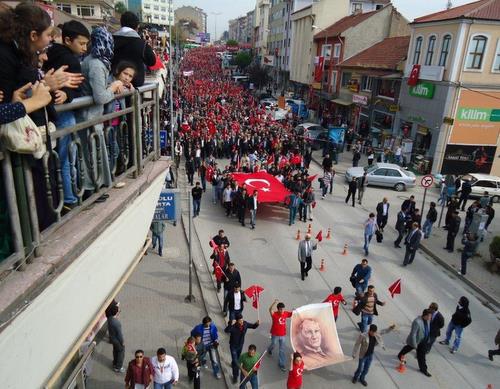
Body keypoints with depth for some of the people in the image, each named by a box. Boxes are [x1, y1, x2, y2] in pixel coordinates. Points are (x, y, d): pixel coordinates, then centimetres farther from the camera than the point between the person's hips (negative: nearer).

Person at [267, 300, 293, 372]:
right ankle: (269, 350, 59)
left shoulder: (286, 313, -12)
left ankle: (281, 364, 22)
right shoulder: (274, 314, -25)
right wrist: (274, 303, -64)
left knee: (282, 350, 8)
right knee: (273, 345, 24)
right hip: (275, 334, -2)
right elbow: (270, 310, -46)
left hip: (283, 335, 2)